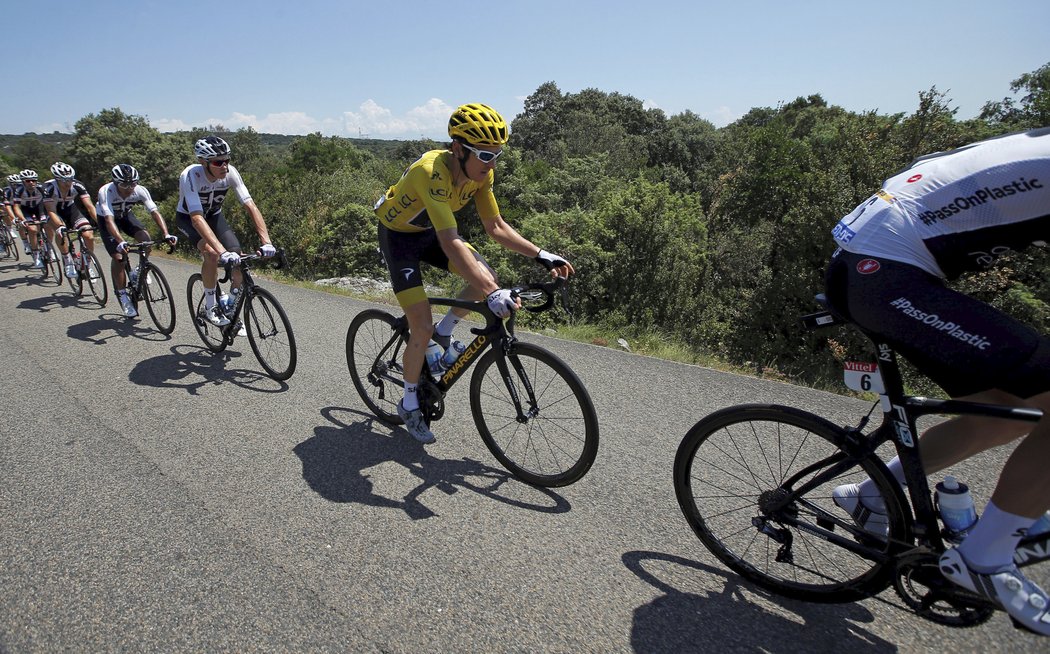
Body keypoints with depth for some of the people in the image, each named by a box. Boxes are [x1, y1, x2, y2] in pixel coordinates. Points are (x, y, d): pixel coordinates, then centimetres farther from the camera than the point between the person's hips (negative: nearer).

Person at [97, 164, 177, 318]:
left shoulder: (140, 191, -29)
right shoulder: (106, 192, -37)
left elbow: (155, 212, -35)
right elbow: (109, 219, -46)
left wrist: (166, 234, -51)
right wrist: (120, 242, -62)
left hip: (125, 215, 3)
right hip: (105, 218, -3)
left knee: (145, 238, -26)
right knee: (118, 256, -16)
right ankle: (122, 296, -1)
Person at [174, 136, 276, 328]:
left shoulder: (230, 172, -26)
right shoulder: (191, 176, -36)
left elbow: (251, 206, -30)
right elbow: (197, 218, -46)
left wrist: (266, 242, -43)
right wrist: (223, 251, -58)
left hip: (214, 215, 4)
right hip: (188, 218, -4)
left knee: (238, 256, -16)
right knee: (212, 253, -32)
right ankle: (210, 307, -11)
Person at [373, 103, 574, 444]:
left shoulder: (482, 173, -17)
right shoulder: (432, 172, -38)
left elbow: (496, 227, -8)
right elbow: (451, 243, -47)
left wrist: (541, 255, -19)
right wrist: (492, 295, -55)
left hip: (430, 230, 6)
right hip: (398, 234, -6)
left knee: (488, 279, -14)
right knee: (422, 329, -13)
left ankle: (444, 332, 13)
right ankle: (409, 404, 10)